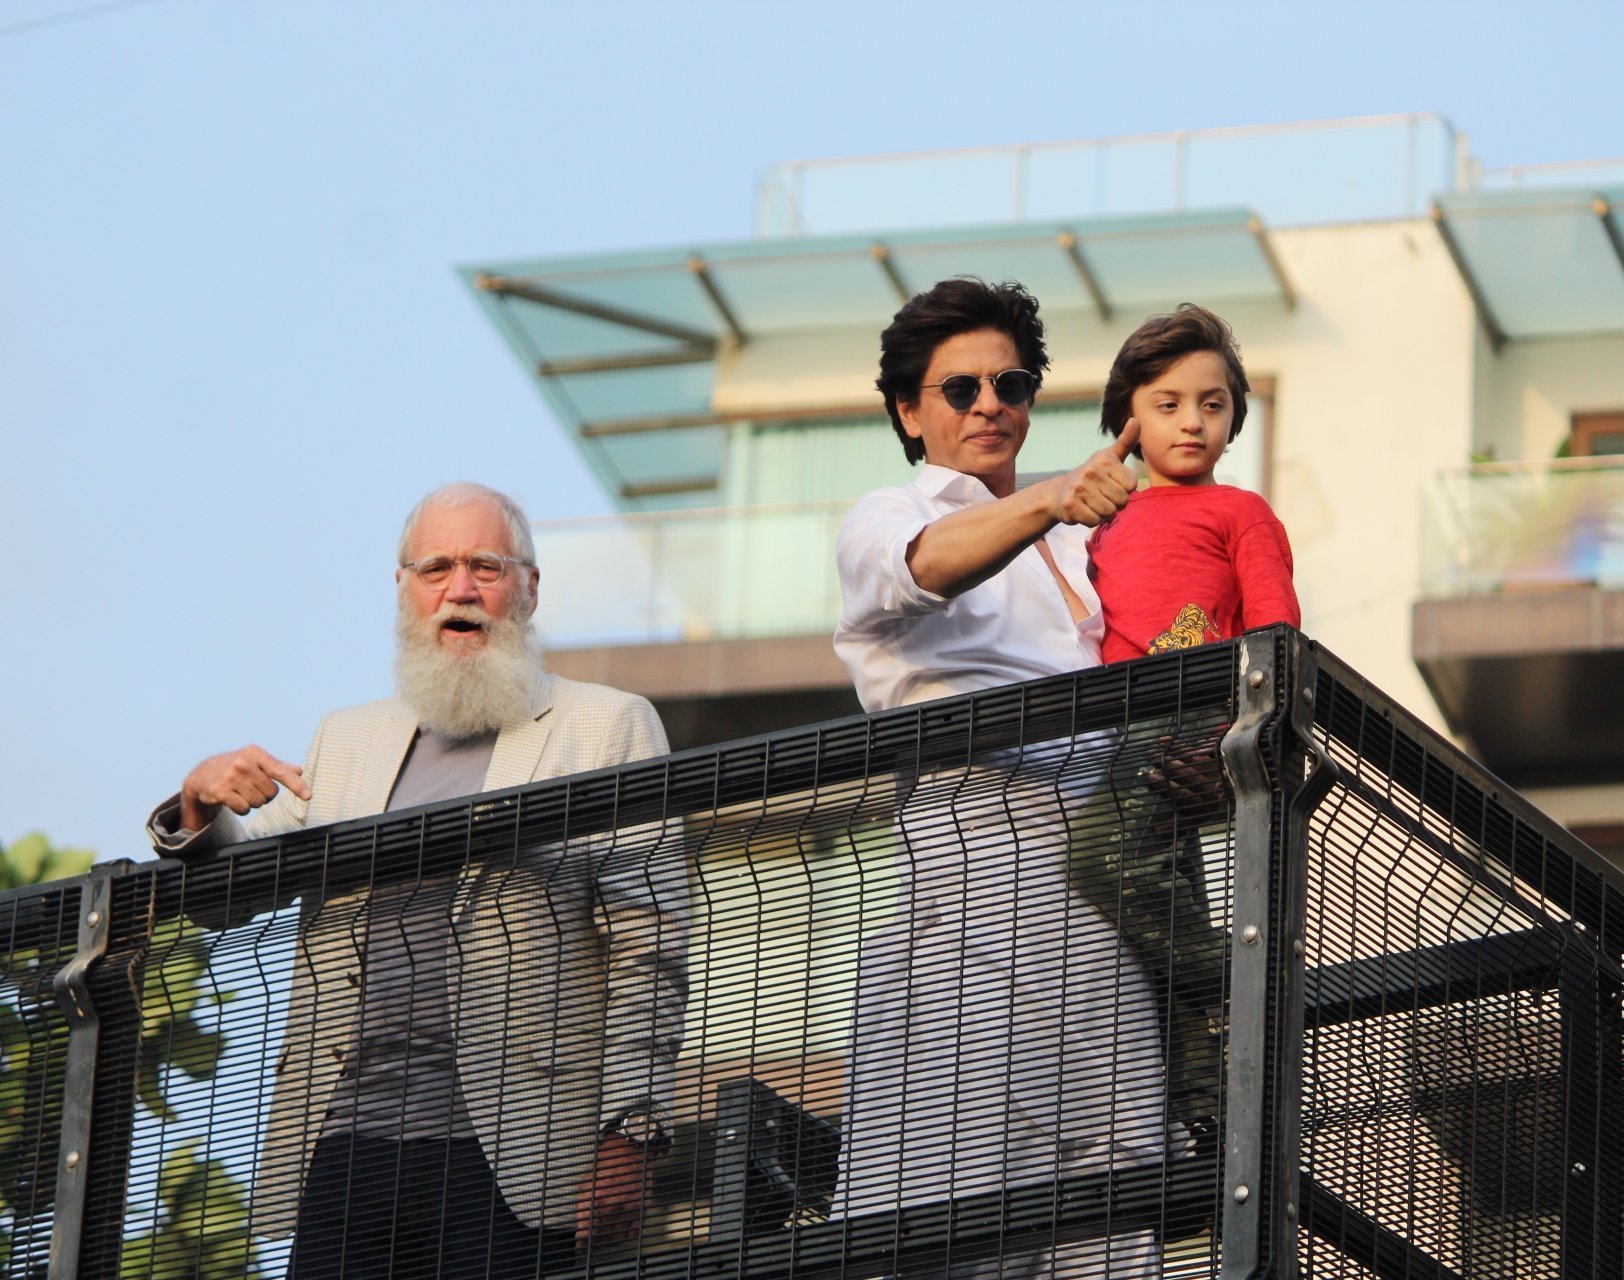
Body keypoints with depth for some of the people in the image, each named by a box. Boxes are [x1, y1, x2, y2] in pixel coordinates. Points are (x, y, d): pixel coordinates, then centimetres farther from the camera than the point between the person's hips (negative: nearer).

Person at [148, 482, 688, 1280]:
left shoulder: (608, 728, 6)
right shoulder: (346, 740, 22)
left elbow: (649, 950, -1)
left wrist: (626, 1139, -10)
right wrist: (201, 805, -2)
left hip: (505, 1155, -4)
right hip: (346, 1151, 4)